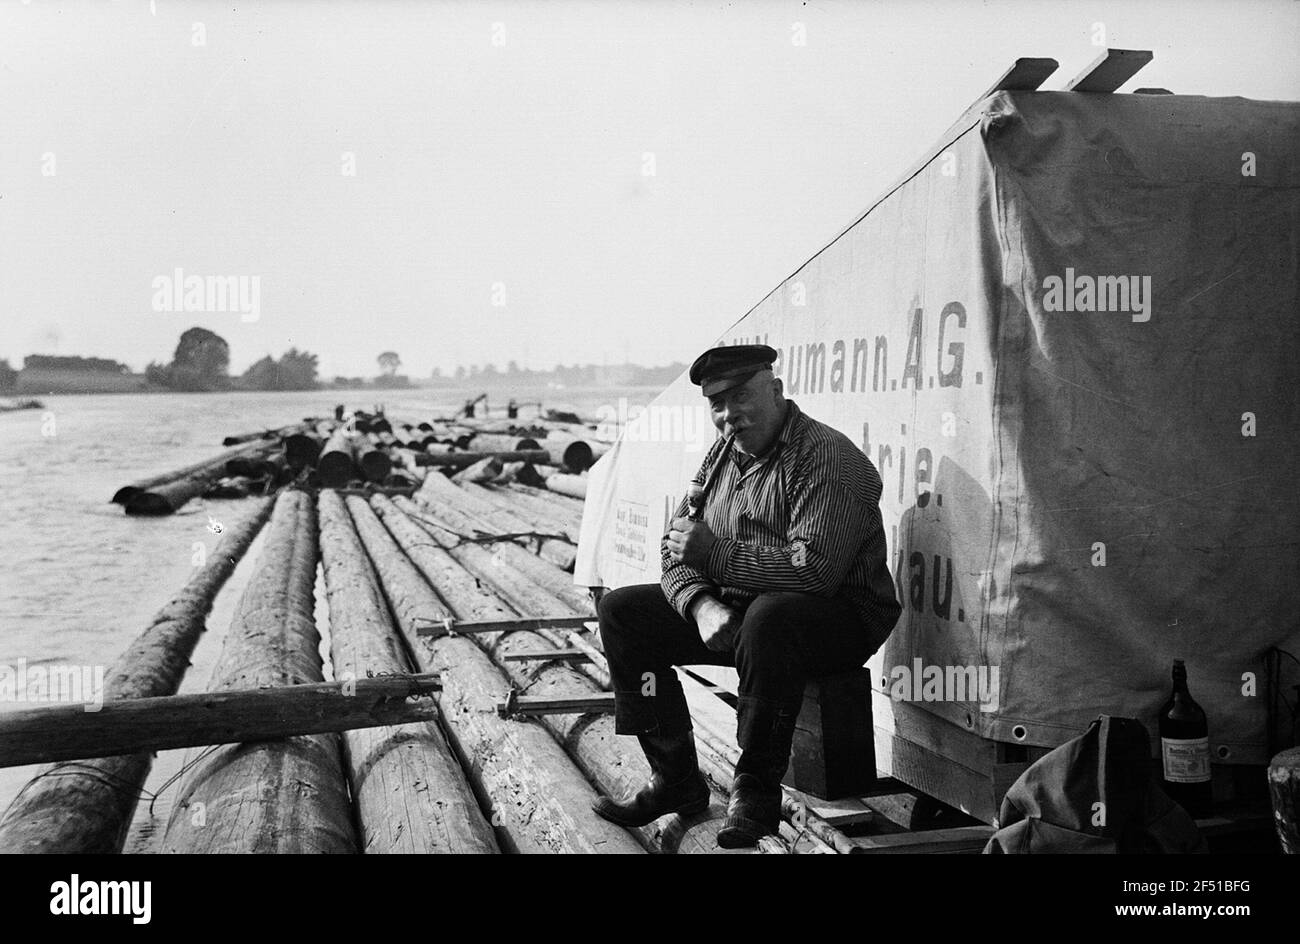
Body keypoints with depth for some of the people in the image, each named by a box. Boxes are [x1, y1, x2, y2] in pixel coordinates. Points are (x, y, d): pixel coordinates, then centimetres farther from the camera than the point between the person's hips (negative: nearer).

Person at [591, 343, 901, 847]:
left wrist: (712, 551, -22)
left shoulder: (827, 457, -17)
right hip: (732, 607, 8)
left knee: (768, 619, -41)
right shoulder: (724, 452, 8)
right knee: (621, 612, 0)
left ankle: (756, 793, -22)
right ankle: (676, 780, 2)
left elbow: (813, 570, -29)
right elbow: (676, 546, 7)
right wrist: (700, 602, -15)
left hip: (841, 614, -8)